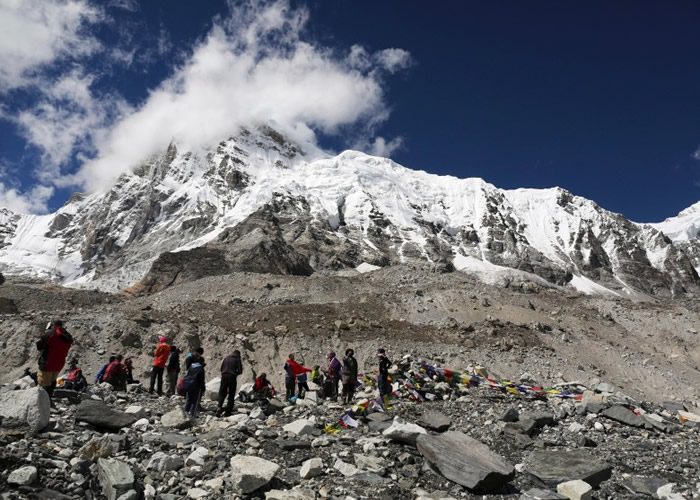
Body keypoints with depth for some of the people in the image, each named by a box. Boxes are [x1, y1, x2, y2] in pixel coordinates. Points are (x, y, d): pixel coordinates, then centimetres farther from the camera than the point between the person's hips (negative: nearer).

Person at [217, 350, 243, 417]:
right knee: (231, 395, 6)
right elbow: (240, 371, -2)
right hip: (232, 378, -3)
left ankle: (219, 407, -16)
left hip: (224, 376, 3)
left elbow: (221, 368, 14)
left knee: (222, 393, 8)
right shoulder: (237, 359, 2)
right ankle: (228, 411, 3)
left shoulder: (226, 358, 13)